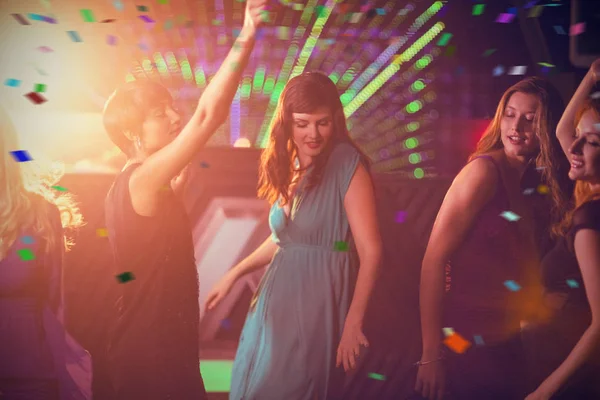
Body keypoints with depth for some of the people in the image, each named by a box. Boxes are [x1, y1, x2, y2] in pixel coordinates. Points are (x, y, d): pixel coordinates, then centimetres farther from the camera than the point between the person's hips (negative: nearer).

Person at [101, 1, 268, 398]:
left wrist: (177, 185, 13)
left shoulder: (128, 186, 10)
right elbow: (208, 115, -31)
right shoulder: (142, 180, -20)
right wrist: (246, 38, -32)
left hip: (153, 345, 10)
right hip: (154, 355, -10)